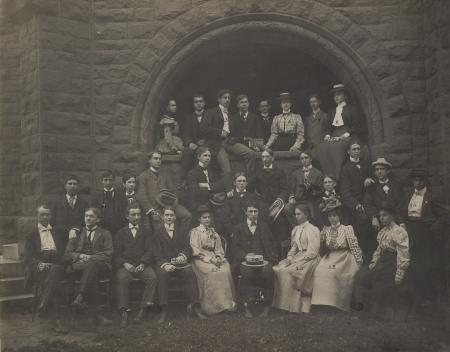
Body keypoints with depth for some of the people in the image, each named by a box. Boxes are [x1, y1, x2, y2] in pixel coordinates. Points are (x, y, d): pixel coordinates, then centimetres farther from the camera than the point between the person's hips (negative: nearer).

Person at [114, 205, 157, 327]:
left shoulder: (145, 231, 20)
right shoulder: (121, 233, 18)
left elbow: (150, 250, 8)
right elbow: (117, 253, 7)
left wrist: (142, 264, -11)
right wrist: (125, 264, -13)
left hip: (143, 264, 1)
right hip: (126, 264, 0)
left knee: (152, 277, -30)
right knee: (122, 279, -33)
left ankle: (142, 310, -26)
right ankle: (124, 312, -32)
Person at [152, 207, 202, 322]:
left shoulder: (181, 229, 17)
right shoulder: (157, 230, 9)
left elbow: (187, 248, 8)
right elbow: (157, 252, 0)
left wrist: (183, 256, -15)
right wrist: (165, 264, -17)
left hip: (179, 262, 2)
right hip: (163, 262, -1)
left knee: (189, 273, -29)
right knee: (162, 274, -34)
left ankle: (194, 306, -23)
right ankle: (163, 310, -30)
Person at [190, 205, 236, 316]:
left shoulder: (213, 232, 22)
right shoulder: (195, 232, 6)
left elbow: (218, 248, 16)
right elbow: (195, 250, -5)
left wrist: (219, 258, -6)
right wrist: (209, 259, -14)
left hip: (213, 258, 4)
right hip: (200, 258, -4)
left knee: (226, 269, -25)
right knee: (212, 271, -32)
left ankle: (227, 302, -21)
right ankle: (216, 304, -25)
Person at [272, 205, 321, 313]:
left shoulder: (313, 230, -7)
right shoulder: (295, 229, 16)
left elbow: (312, 252, -14)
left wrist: (295, 260, -18)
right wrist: (289, 257, -3)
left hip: (309, 259, -7)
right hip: (297, 257, 7)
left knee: (288, 272, -26)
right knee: (277, 269, -14)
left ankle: (293, 306, -18)